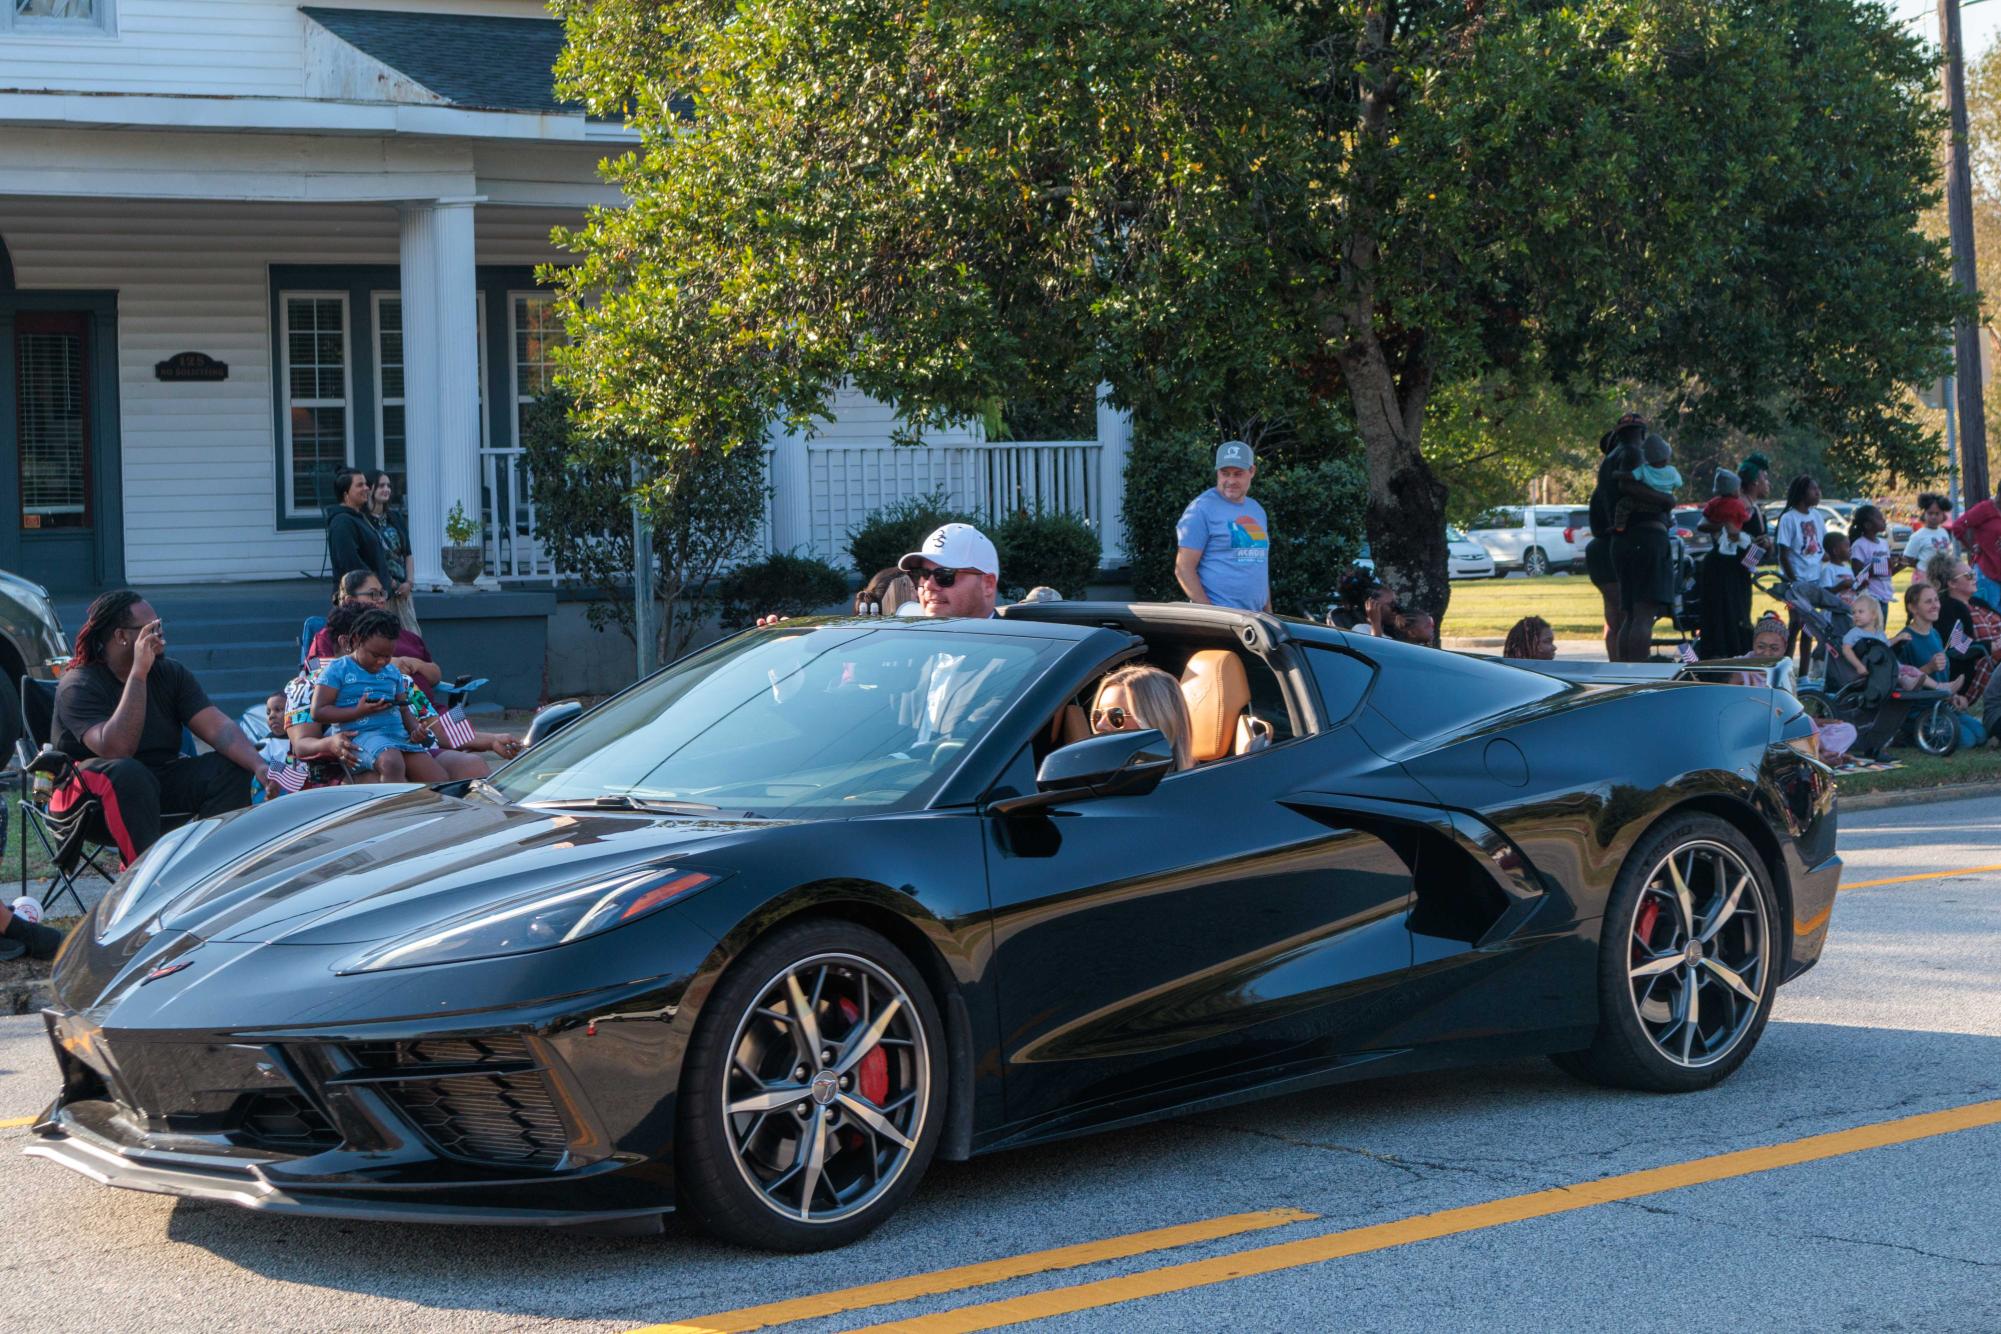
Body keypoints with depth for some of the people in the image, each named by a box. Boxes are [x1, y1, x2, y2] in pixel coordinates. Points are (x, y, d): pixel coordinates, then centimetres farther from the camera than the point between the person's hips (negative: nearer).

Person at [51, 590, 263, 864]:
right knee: (127, 773, -38)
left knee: (232, 769, -17)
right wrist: (138, 674, -30)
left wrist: (260, 766, -25)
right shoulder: (78, 685, -13)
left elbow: (218, 727, -6)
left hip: (158, 784, 6)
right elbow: (115, 750, -29)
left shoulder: (171, 674, 4)